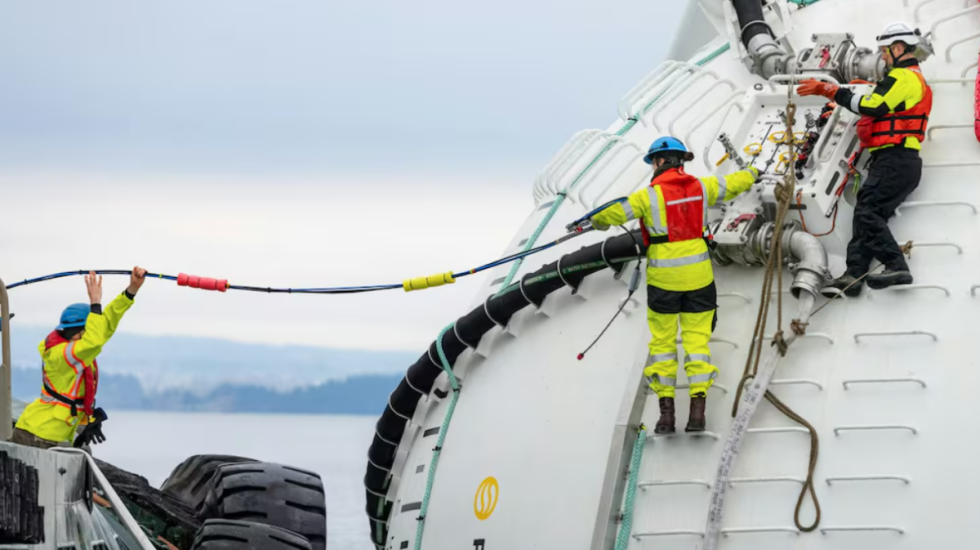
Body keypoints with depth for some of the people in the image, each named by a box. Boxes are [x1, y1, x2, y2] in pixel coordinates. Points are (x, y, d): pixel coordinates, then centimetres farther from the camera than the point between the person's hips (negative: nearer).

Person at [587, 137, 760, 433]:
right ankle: (698, 407, -1)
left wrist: (599, 221, 13)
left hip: (663, 279, -3)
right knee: (697, 339, 8)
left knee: (662, 342, 9)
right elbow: (732, 184, 19)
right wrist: (752, 174, 41)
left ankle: (666, 411, 6)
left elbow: (609, 214, -11)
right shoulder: (701, 187, 2)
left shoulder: (650, 195, -11)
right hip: (698, 276, 3)